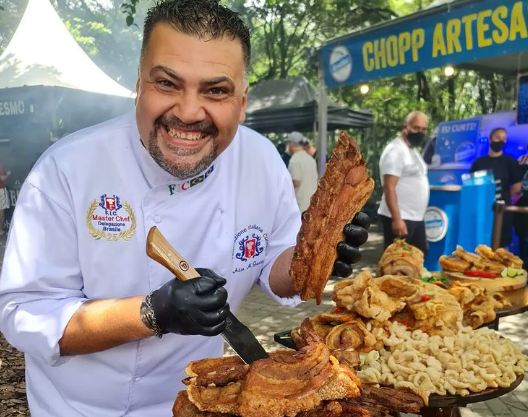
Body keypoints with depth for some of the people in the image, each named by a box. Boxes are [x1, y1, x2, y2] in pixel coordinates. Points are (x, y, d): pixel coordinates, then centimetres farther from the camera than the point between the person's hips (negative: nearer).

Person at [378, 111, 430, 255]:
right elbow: (389, 188, -21)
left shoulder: (414, 150, 16)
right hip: (400, 218, -10)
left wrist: (418, 215, 20)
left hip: (416, 218, 10)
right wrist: (397, 219, -27)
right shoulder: (395, 150, -14)